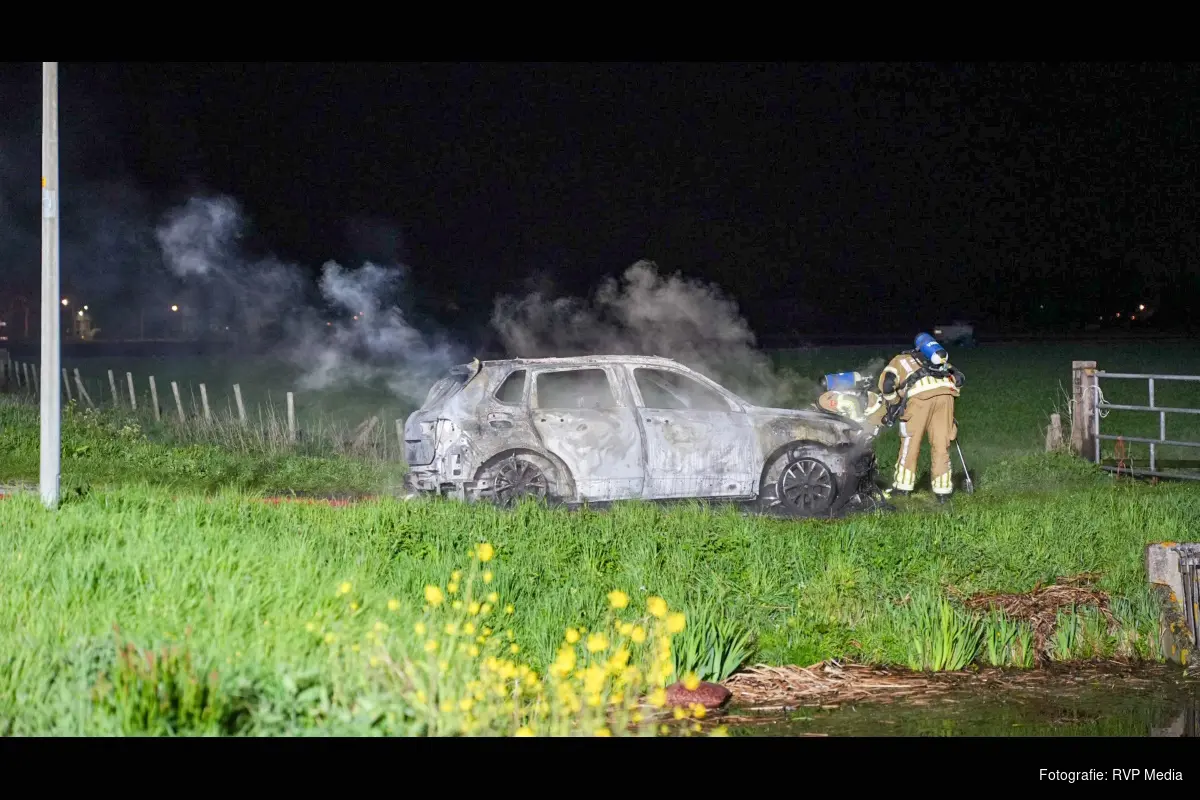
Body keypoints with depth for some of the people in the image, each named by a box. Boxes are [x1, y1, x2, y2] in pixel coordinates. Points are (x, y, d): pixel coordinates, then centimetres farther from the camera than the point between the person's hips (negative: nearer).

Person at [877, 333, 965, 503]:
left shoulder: (898, 361, 28)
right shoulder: (938, 363, 40)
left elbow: (887, 383, 9)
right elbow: (959, 378, 28)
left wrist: (892, 409, 20)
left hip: (920, 394, -3)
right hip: (946, 392, 3)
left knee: (910, 442, 11)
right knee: (941, 445, 10)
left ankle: (903, 485, 15)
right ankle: (943, 490, 10)